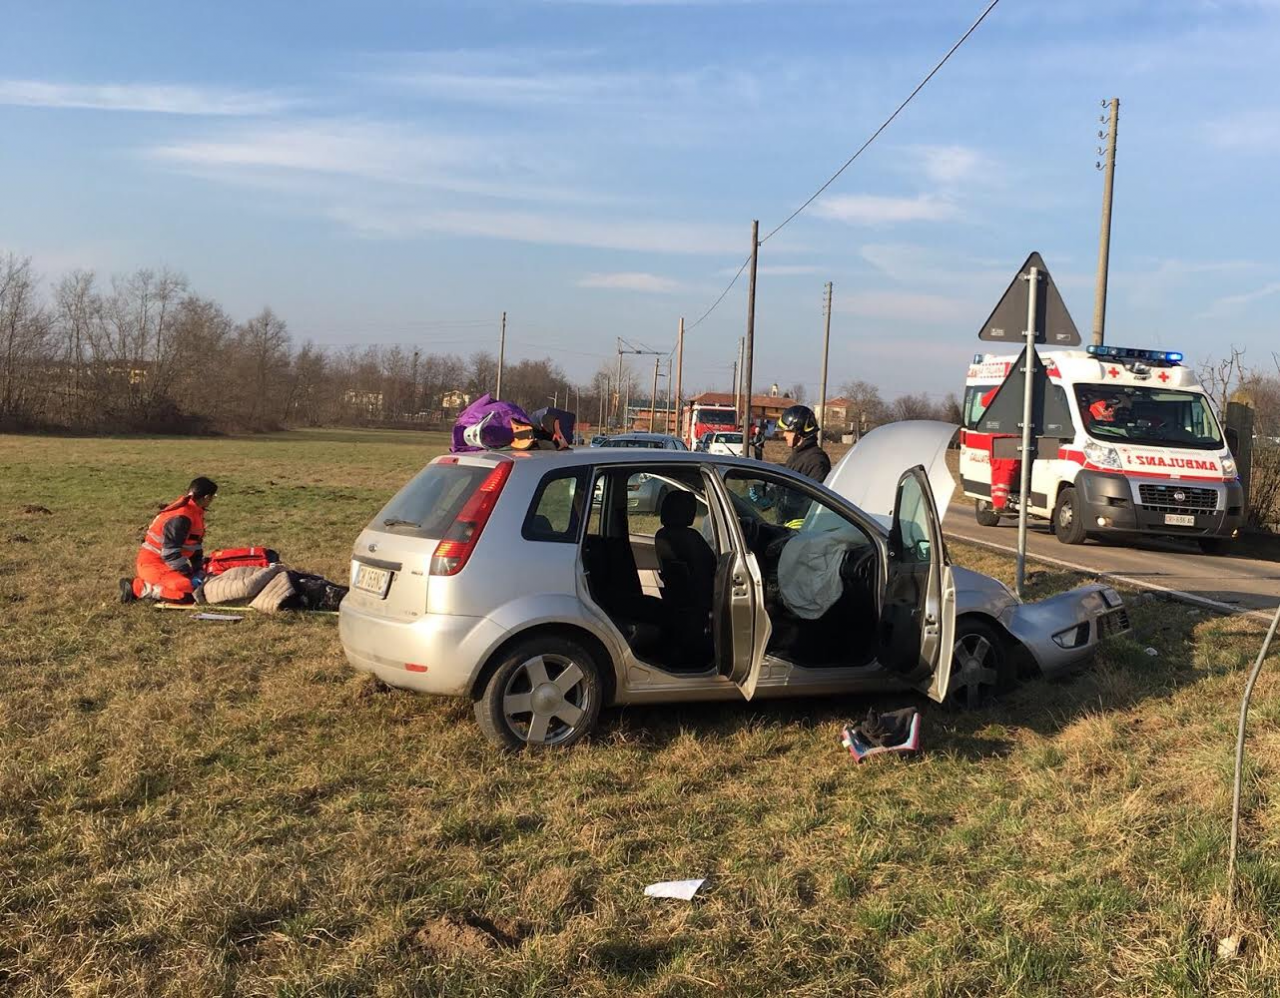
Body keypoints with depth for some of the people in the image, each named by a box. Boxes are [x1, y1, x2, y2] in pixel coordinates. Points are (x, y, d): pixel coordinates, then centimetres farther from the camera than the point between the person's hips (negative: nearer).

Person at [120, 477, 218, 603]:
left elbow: (196, 545, 14)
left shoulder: (193, 510, 7)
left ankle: (146, 583, 12)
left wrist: (199, 571, 6)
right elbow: (171, 553, -25)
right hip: (153, 563, -10)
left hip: (165, 563, 10)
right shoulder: (180, 518, -24)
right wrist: (190, 575, -17)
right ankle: (138, 589, -9)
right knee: (188, 593, -24)